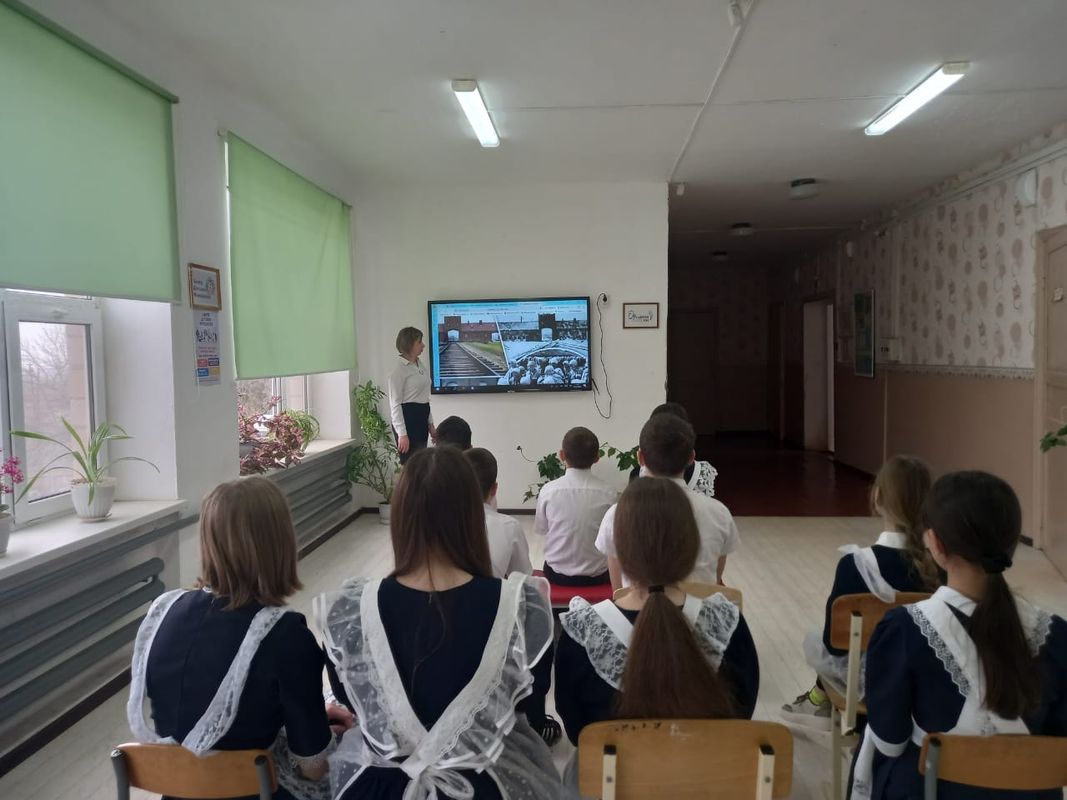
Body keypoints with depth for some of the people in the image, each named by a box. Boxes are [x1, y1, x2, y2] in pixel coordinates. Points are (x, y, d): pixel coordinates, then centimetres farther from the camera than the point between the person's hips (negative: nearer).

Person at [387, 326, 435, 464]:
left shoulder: (421, 366, 12)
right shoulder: (399, 369, -12)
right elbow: (395, 404, -15)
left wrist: (430, 424, 17)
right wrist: (402, 434, -21)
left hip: (422, 418, 8)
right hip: (408, 418, -8)